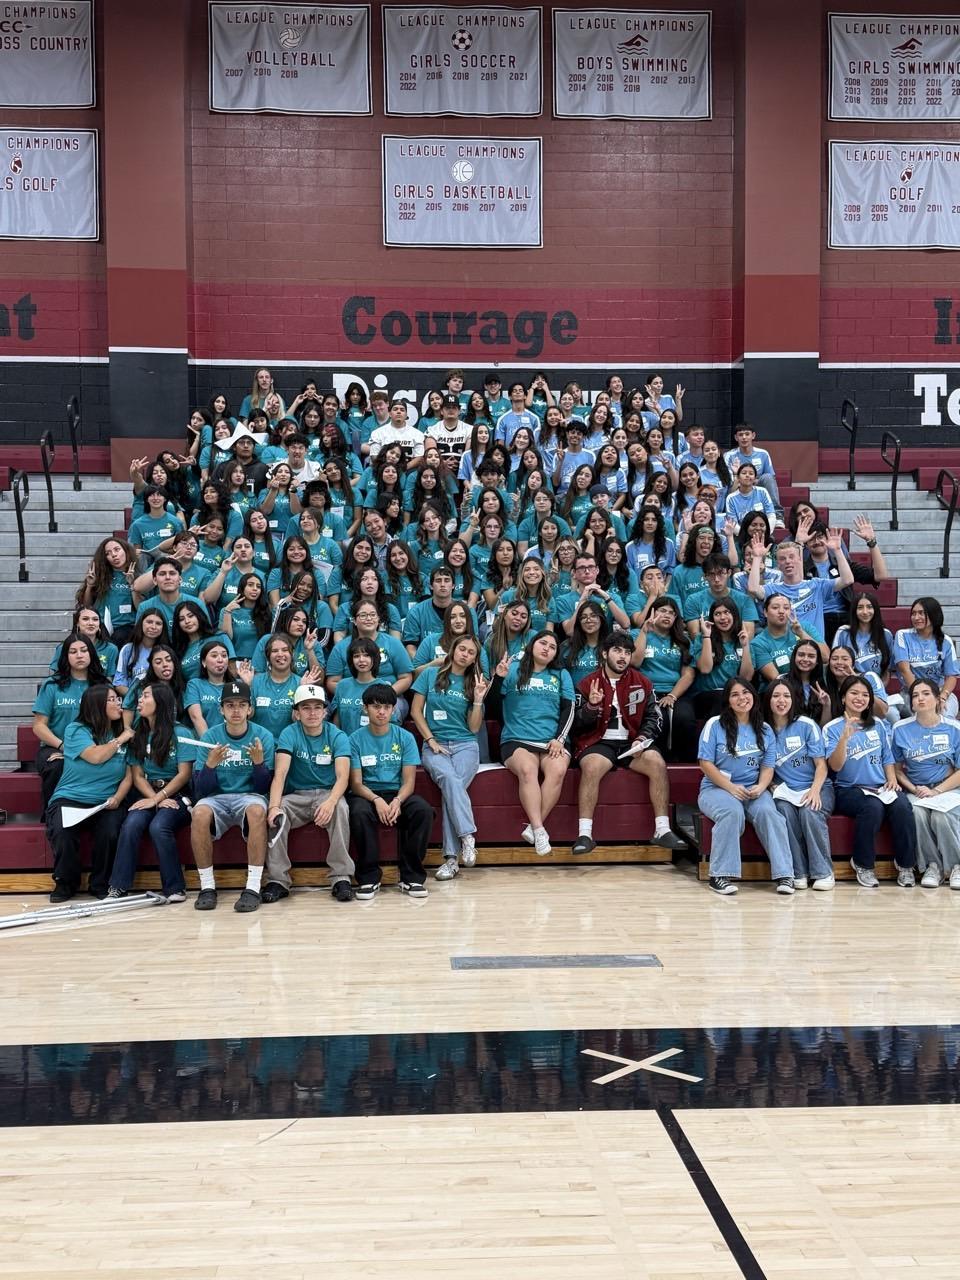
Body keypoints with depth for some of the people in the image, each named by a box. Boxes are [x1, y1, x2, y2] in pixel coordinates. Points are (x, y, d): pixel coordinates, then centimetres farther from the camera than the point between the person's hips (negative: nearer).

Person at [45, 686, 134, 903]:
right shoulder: (76, 730, 1)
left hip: (106, 803, 2)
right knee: (61, 832, -32)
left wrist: (117, 798, -12)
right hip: (70, 799, -2)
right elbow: (95, 756, -15)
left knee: (109, 834, -30)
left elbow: (128, 776, 6)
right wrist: (120, 740, -2)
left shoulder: (124, 735, 10)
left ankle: (101, 885, -2)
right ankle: (65, 883, -3)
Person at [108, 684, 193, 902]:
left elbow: (184, 774, -7)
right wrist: (156, 799, -11)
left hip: (176, 795, -4)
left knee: (158, 826, -31)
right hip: (149, 795, 4)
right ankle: (118, 887, -23)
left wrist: (157, 798, -16)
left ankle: (175, 888, -20)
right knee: (131, 824, -26)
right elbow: (137, 775, 6)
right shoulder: (138, 735, 12)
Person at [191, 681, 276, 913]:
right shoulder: (210, 737, 0)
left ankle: (253, 888, -32)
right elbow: (200, 791, -2)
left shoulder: (263, 736, -2)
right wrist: (210, 764, -21)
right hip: (217, 798, 1)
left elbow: (263, 788, -2)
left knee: (257, 810, -37)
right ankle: (207, 887, -20)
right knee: (200, 813, -33)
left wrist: (259, 762, -21)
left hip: (249, 796, -1)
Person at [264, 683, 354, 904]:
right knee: (277, 814, -30)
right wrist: (274, 806, -36)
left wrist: (331, 801, -41)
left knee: (340, 808, -34)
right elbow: (280, 774, -17)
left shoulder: (337, 736, -6)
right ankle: (277, 880, -22)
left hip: (328, 793, -1)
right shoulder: (289, 734, -5)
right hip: (297, 796, 1)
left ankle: (341, 877, -29)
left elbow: (343, 776, -19)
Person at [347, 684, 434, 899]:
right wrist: (376, 800, -26)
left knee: (423, 810, -30)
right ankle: (369, 877, -21)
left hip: (398, 794, 1)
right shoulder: (356, 739, 0)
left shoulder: (405, 738, 3)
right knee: (359, 812, -36)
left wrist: (397, 801, -25)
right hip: (367, 794, -1)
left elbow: (409, 780, -3)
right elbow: (356, 783, -6)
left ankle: (411, 876, -17)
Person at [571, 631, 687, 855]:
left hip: (631, 742, 2)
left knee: (657, 763, -25)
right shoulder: (587, 684, 4)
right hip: (599, 742, -2)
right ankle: (584, 835, -31)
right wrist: (591, 706, -19)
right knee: (591, 767, -34)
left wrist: (642, 739, -7)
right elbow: (578, 725, 0)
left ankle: (662, 830, -19)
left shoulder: (642, 683, 10)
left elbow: (653, 717, 11)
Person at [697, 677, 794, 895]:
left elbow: (768, 766, 8)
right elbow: (705, 763, -4)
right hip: (717, 788, -3)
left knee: (767, 811, -31)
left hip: (753, 789, 3)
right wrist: (731, 787, -15)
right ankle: (720, 875, -31)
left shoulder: (764, 730, 13)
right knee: (733, 812, -36)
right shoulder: (715, 724, 2)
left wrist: (760, 787, -14)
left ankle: (784, 874, -30)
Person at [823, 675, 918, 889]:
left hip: (880, 787, 4)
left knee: (902, 806, -28)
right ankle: (863, 865, -17)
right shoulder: (832, 728, 2)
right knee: (873, 807, -35)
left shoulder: (878, 725, 16)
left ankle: (906, 865, -13)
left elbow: (887, 758, 20)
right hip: (849, 790, -4)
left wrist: (892, 779, 1)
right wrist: (845, 737, -23)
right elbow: (835, 766, -10)